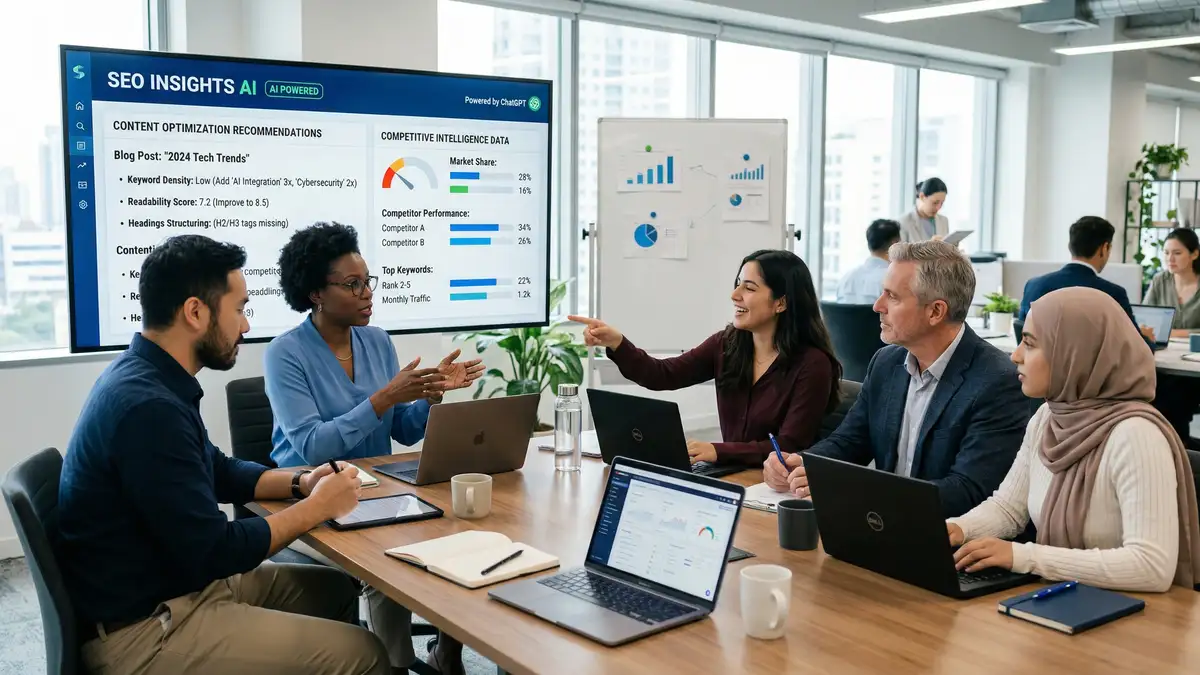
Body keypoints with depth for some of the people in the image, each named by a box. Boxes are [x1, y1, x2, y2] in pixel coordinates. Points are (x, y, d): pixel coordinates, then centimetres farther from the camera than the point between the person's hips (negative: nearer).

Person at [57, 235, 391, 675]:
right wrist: (315, 507, -12)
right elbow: (213, 552, -24)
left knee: (337, 589, 16)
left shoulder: (148, 379, 5)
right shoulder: (147, 406, -27)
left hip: (177, 582, 10)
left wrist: (301, 483, 5)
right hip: (142, 630, -10)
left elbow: (217, 473, 19)